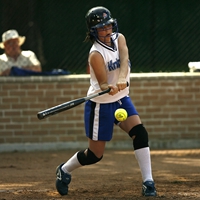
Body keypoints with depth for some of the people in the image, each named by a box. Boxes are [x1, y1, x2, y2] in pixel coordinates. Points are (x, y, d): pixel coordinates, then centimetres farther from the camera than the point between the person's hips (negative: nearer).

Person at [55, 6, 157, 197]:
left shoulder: (119, 39, -3)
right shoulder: (96, 54, -21)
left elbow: (124, 61, -23)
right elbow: (102, 85, -25)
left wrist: (121, 80, -43)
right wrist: (109, 88, -49)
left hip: (121, 99, 6)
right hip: (101, 105, -6)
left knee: (140, 133, -16)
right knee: (95, 155, 2)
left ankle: (148, 182, -14)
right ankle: (64, 170, 30)